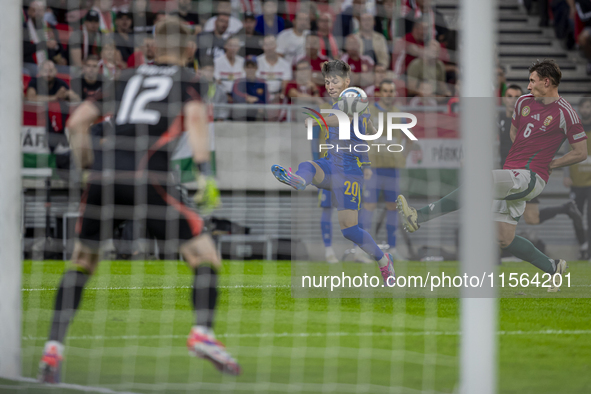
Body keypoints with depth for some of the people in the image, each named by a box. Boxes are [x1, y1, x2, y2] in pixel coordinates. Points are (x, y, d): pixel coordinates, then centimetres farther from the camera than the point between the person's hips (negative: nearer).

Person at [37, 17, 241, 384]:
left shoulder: (128, 77, 25)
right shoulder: (186, 79, 16)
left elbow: (77, 121, 20)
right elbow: (195, 117, -5)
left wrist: (87, 168, 27)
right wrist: (203, 170, -13)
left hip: (105, 174, 4)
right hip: (148, 175, -4)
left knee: (82, 261, 18)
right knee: (205, 254, 5)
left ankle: (54, 347, 8)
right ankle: (203, 332, -16)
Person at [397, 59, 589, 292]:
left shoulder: (565, 113, -8)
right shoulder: (524, 102, 12)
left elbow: (581, 152, -3)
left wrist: (548, 165, -5)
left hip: (530, 177, -8)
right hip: (512, 174, 8)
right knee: (504, 240, 6)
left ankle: (419, 217, -28)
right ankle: (553, 268, 23)